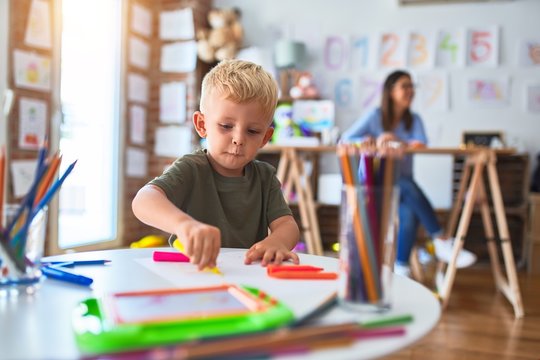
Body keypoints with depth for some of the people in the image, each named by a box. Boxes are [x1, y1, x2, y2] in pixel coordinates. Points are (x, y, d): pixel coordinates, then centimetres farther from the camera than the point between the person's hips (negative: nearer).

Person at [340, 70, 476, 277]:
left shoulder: (414, 120, 9)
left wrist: (396, 140, -25)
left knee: (410, 214, -31)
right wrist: (367, 141, -23)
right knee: (409, 187, -35)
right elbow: (345, 139, -4)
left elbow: (422, 145, -11)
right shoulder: (375, 116, 1)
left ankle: (401, 266, -21)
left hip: (403, 185, 3)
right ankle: (442, 242, -32)